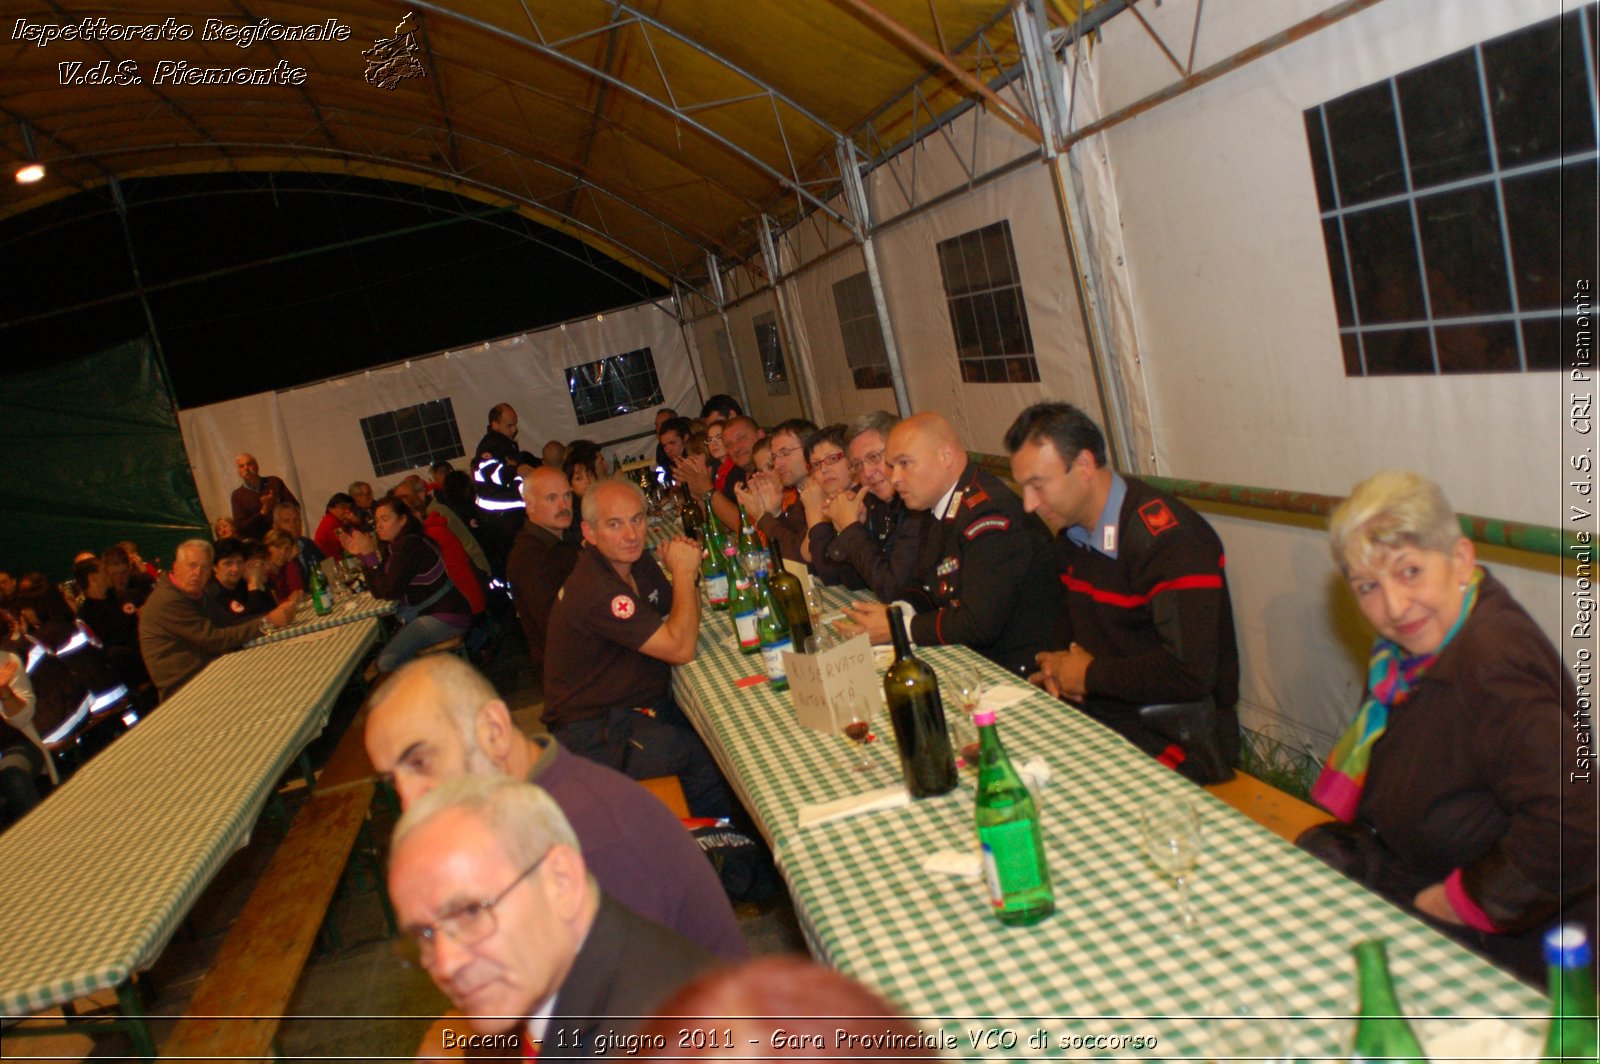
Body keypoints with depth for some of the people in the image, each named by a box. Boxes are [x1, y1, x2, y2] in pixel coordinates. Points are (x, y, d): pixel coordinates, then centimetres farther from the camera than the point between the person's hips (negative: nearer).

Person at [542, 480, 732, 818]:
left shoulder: (636, 561, 2)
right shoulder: (595, 590, -26)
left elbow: (683, 620, 13)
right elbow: (681, 648, -25)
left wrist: (685, 570, -6)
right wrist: (683, 571, -15)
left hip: (641, 705, 9)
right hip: (593, 733, -9)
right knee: (707, 757, -20)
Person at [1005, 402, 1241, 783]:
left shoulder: (1170, 538, -22)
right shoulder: (1071, 530, 6)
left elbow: (1189, 672, -28)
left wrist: (1089, 674, -14)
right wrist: (1058, 665, 3)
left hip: (1177, 736, -8)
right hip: (1093, 708, 8)